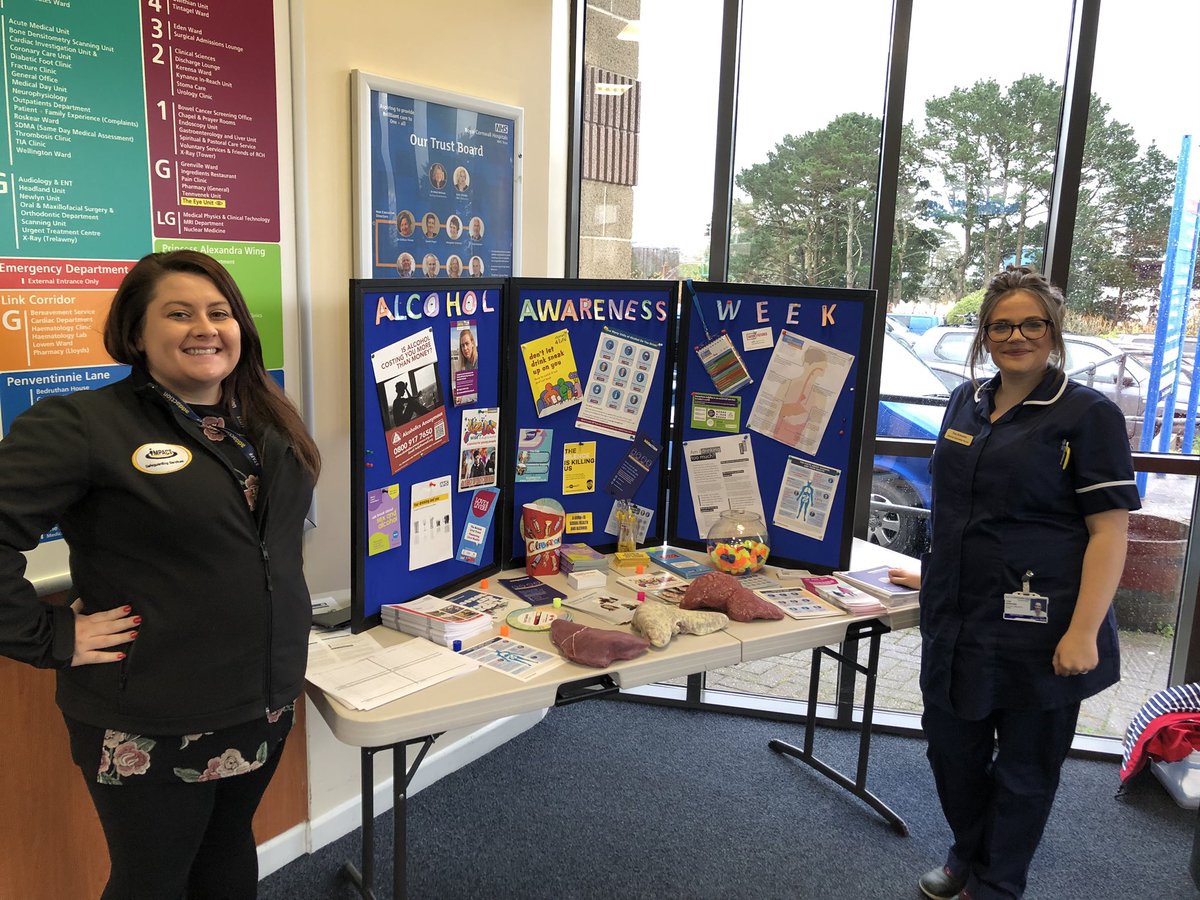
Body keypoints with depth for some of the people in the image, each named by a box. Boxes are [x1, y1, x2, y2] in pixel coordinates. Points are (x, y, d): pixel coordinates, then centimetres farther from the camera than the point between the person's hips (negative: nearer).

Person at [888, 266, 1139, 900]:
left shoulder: (1089, 415, -9)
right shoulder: (966, 403, 10)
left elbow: (1109, 531, -13)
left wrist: (1083, 632, -19)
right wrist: (936, 573, 23)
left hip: (1036, 630, -6)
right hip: (957, 618, 6)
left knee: (1025, 765, 10)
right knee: (951, 745, 17)